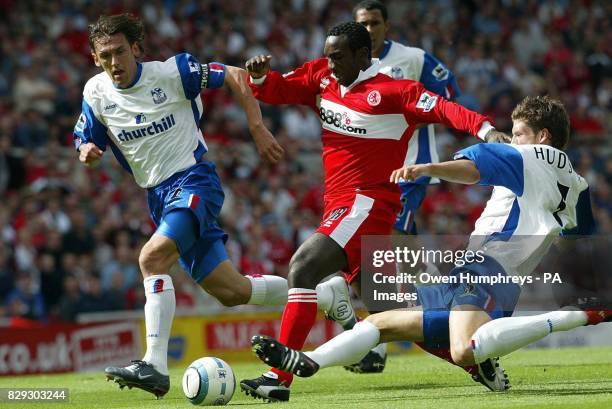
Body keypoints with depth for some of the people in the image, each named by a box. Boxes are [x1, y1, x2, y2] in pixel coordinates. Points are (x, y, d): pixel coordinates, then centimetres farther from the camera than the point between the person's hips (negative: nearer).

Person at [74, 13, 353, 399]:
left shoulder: (172, 72, -11)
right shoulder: (96, 93, 1)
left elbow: (235, 75, -3)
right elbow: (85, 144, 12)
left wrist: (258, 128, -9)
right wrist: (87, 152, -13)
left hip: (194, 180, -6)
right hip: (159, 195, 6)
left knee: (152, 257, -30)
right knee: (231, 291, 9)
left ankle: (155, 367, -31)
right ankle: (328, 295, 30)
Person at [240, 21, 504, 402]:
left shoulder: (392, 91, -10)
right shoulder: (321, 78, 11)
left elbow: (442, 108, -21)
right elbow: (275, 90, 15)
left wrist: (484, 127, -37)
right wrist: (259, 75, -8)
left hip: (367, 203, -9)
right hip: (340, 205, 9)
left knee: (302, 267, -23)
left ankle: (279, 377, -26)